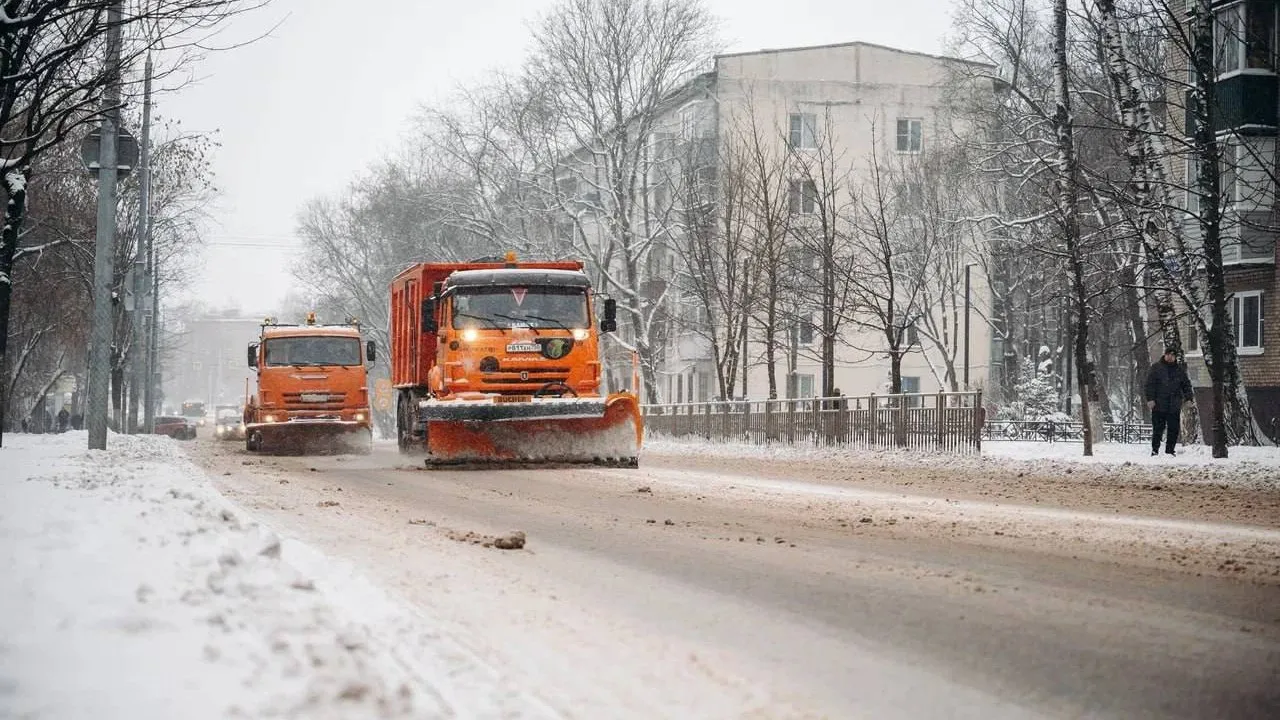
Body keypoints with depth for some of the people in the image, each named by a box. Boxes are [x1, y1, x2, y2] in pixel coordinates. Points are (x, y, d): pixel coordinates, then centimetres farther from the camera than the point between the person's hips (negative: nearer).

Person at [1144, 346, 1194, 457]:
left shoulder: (1180, 370, 13)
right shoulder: (1156, 367, 2)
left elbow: (1186, 385, 18)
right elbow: (1149, 384, -2)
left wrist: (1187, 397, 2)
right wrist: (1150, 399, -11)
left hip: (1174, 407, 3)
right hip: (1159, 405, -3)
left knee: (1173, 430, 3)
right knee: (1158, 429, -2)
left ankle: (1169, 451, 12)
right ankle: (1155, 450, 6)